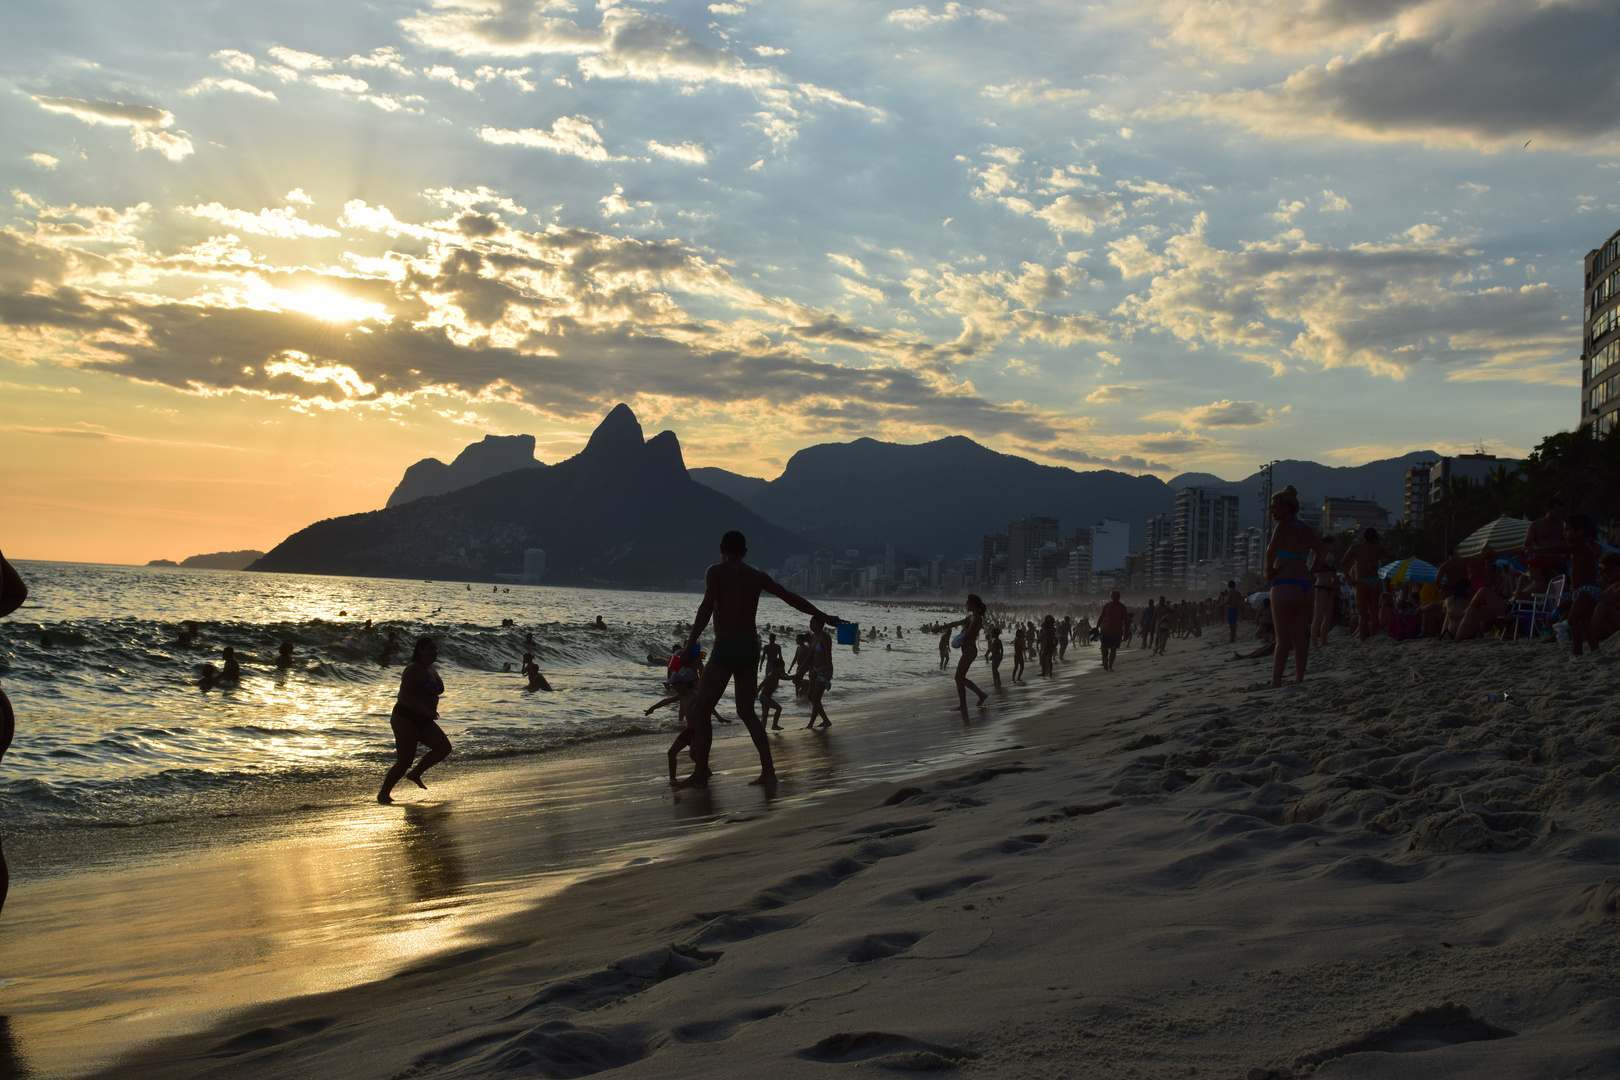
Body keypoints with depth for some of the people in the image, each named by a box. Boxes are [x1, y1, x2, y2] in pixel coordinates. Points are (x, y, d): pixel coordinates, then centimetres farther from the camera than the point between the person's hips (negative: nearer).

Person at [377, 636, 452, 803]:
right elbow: (405, 695, -26)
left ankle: (415, 773, 14)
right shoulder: (413, 670, -17)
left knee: (444, 747, -1)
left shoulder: (432, 670, 11)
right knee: (404, 761, -9)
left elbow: (439, 690, 27)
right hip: (406, 719, -9)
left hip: (423, 720, 9)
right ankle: (384, 794, 6)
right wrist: (427, 711, -30)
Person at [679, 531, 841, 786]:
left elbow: (707, 607, -19)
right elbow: (791, 598, 16)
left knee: (701, 710, 3)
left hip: (726, 649, -6)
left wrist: (690, 643, -23)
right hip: (751, 648, 6)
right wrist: (822, 616, 25)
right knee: (746, 711, 16)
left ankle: (700, 773, 0)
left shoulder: (716, 571, -5)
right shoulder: (758, 576, 11)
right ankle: (768, 770, 10)